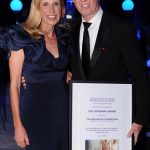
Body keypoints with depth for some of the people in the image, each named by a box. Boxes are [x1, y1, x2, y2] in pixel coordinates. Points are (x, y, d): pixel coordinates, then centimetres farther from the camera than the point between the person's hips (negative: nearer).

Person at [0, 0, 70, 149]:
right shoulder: (22, 38, -9)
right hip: (35, 111, -4)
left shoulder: (65, 36, 5)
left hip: (64, 109, 5)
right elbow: (14, 84, -8)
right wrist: (18, 125, -12)